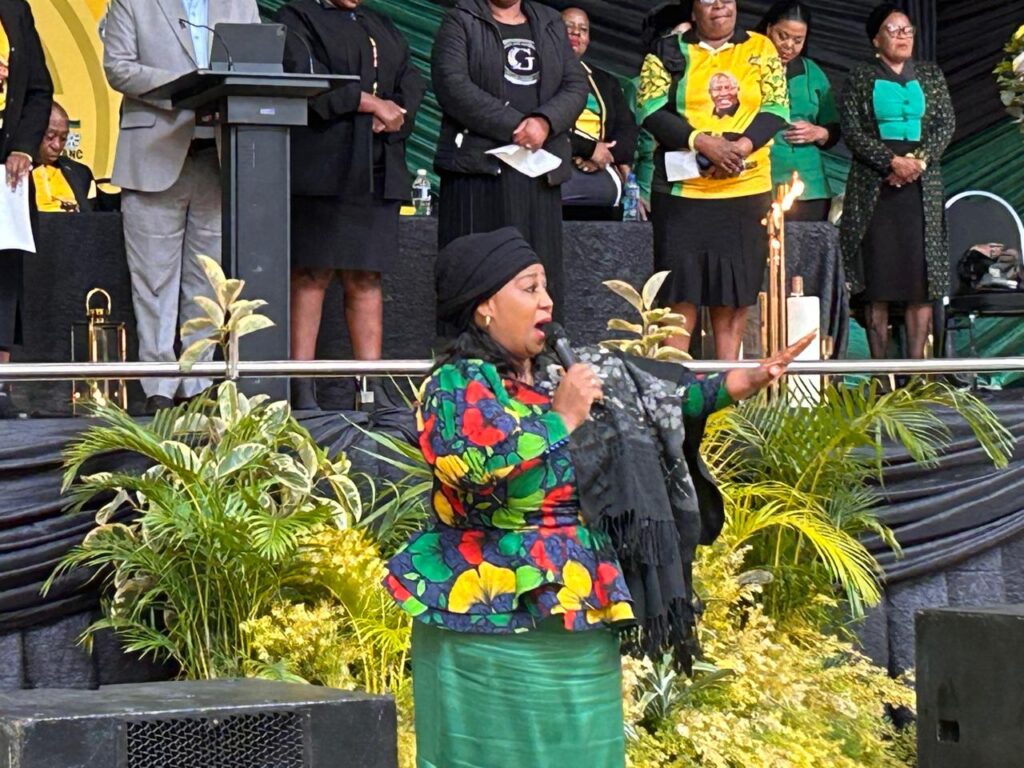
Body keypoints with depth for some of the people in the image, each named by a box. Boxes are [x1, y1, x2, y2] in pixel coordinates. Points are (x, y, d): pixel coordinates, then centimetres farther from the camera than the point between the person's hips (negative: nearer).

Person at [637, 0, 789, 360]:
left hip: (746, 190, 2)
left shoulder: (761, 49, 10)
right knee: (681, 289, -4)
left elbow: (777, 108, 3)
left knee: (735, 290, 3)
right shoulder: (668, 51, 6)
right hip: (683, 188, -2)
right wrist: (702, 142, -17)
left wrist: (741, 146, -14)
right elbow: (651, 110, -5)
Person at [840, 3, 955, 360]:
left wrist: (919, 160, -10)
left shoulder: (931, 76, 15)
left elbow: (946, 124, 6)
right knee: (878, 282, -5)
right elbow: (852, 130, -3)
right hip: (875, 189, -2)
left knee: (922, 278, -3)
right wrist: (892, 162, -14)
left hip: (922, 186, 2)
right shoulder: (860, 79, 7)